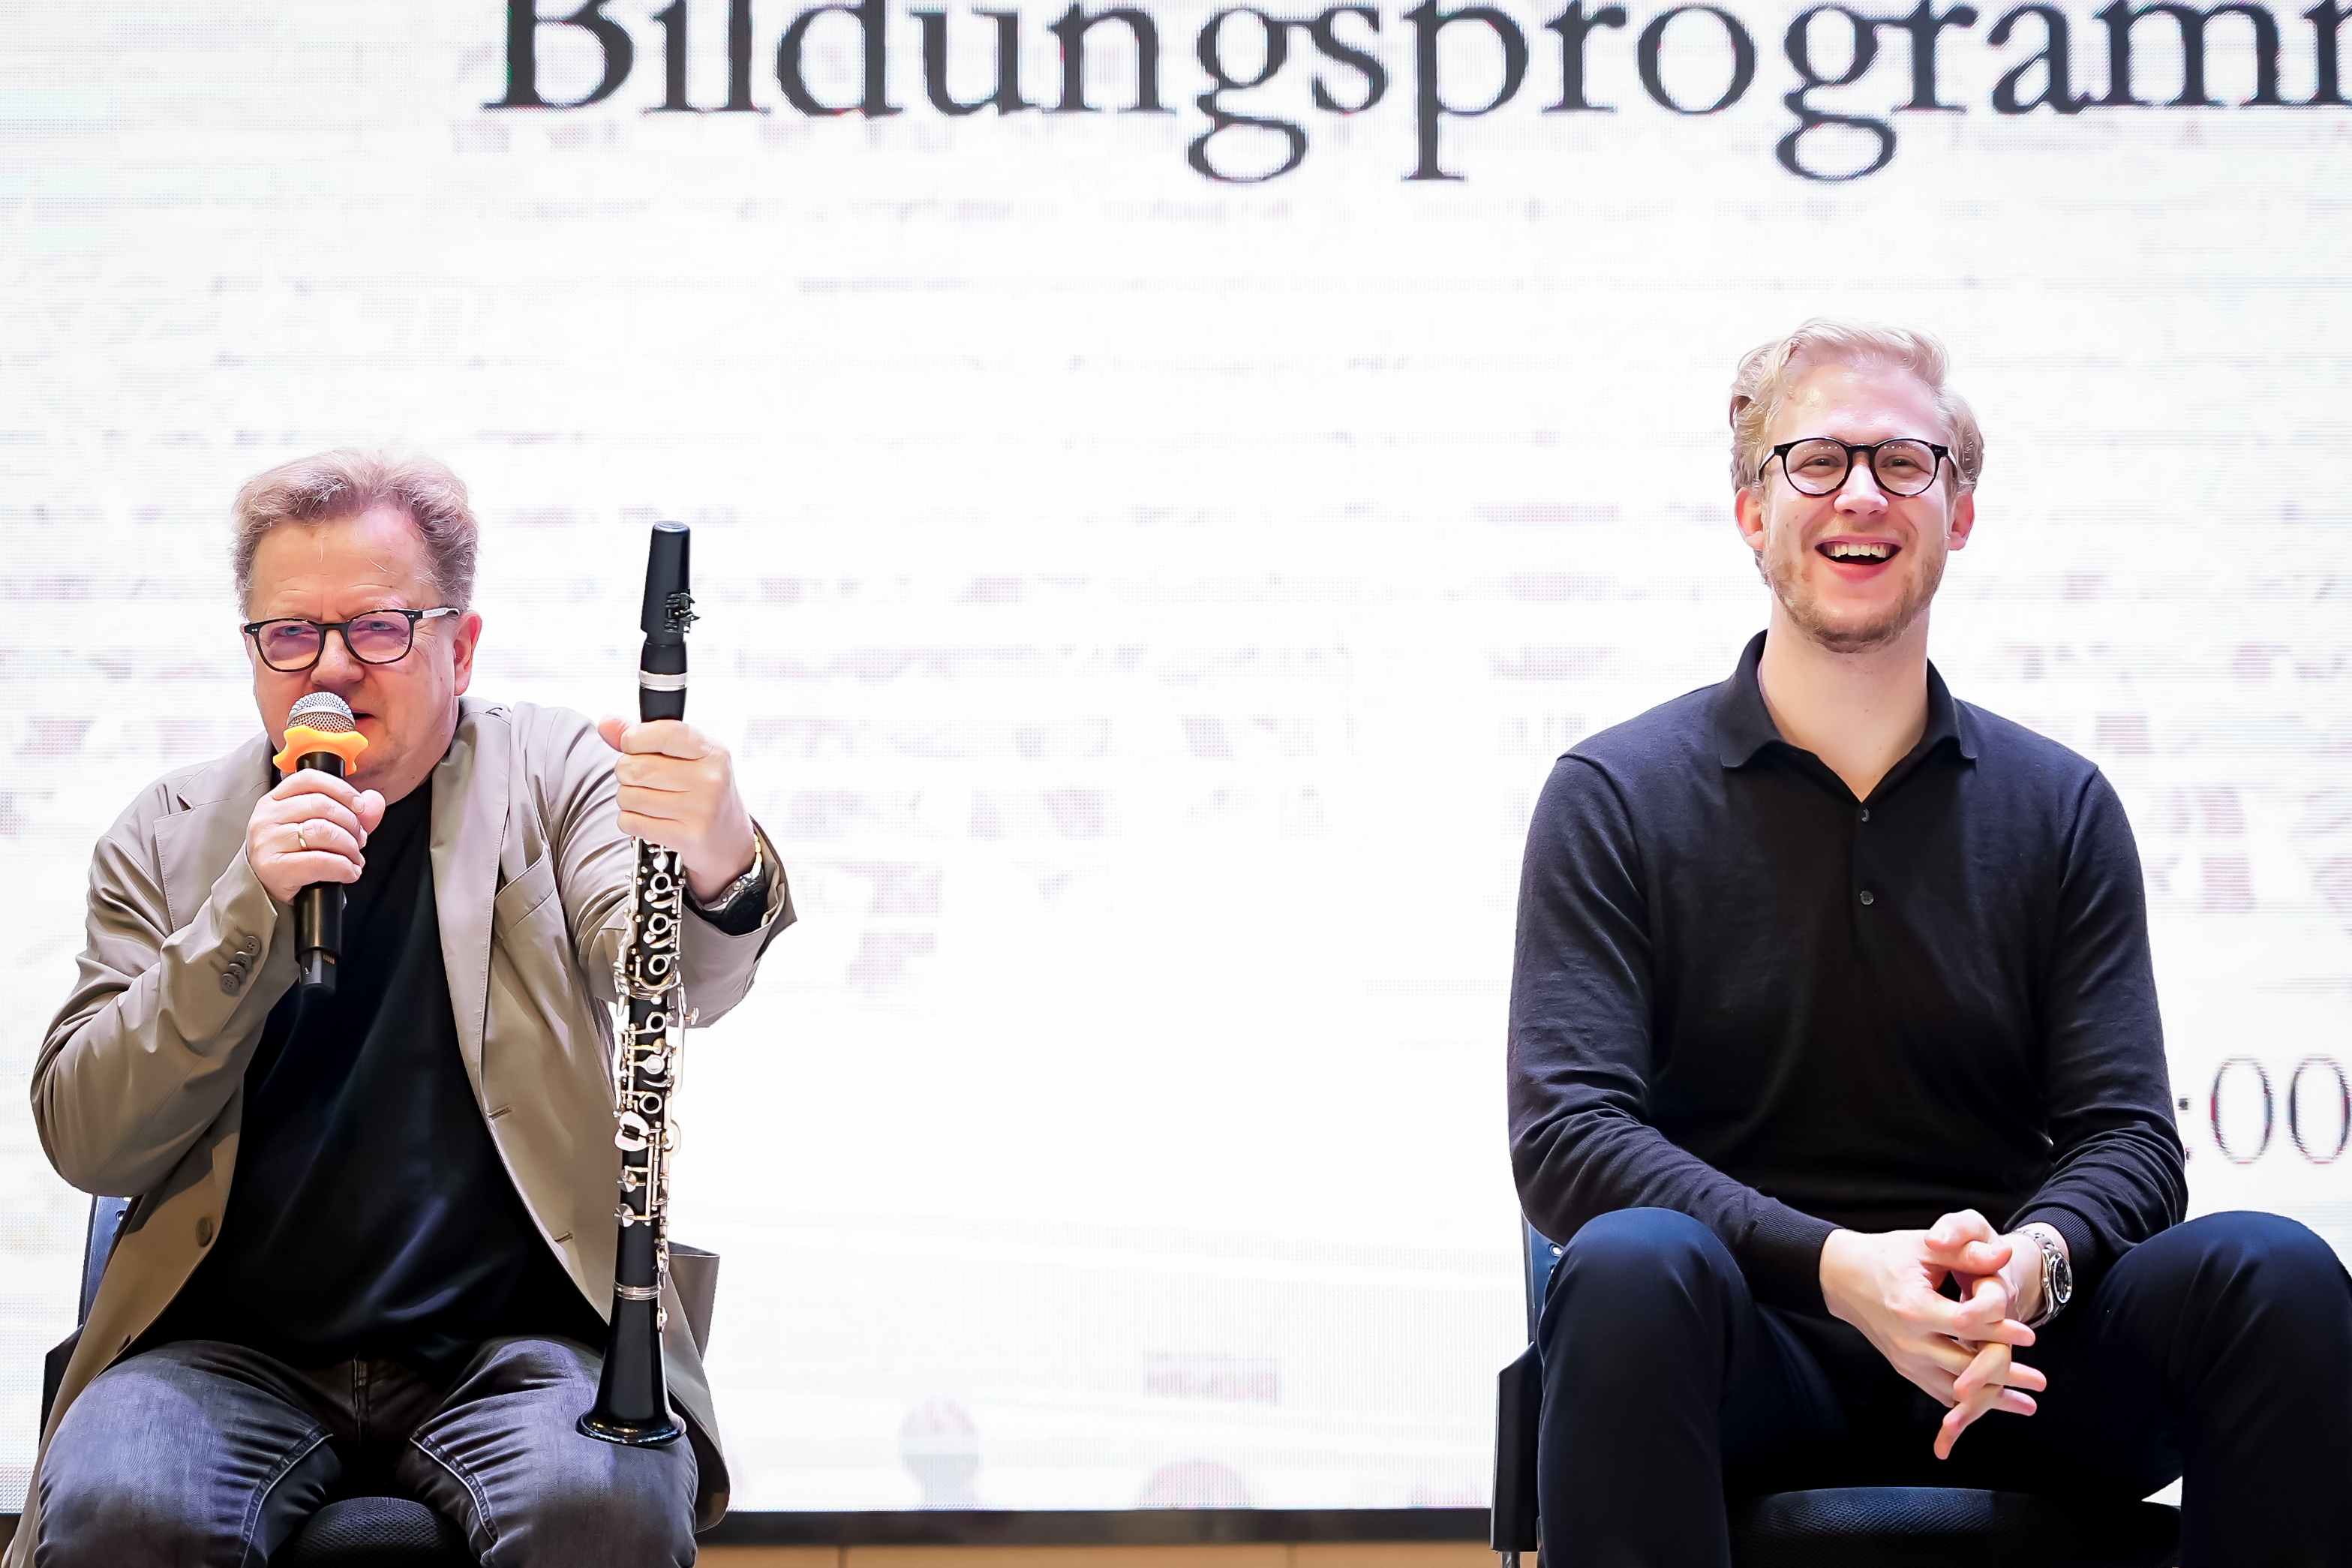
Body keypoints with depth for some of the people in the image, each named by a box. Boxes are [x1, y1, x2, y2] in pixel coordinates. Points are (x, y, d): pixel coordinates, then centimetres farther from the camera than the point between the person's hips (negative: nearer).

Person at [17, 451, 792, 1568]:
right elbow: (82, 1143, 1)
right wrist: (248, 907, -13)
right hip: (232, 1345, 1)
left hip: (516, 1342, -1)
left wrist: (718, 874, -39)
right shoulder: (168, 835, 11)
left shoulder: (556, 774, 8)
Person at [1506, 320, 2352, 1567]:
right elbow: (1563, 1133, -7)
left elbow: (2124, 1133, 5)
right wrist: (1833, 1266, -24)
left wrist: (2032, 1260, -22)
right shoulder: (1616, 798, 4)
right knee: (1631, 1267, -37)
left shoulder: (2061, 807, 12)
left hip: (2005, 1359, 2)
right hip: (1750, 1353, -2)